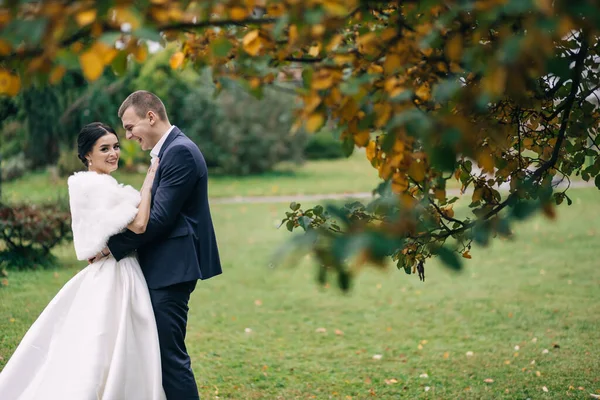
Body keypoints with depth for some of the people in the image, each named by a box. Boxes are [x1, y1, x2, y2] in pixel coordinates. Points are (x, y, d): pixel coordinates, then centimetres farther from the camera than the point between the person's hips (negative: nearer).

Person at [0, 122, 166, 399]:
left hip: (100, 276, 10)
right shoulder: (100, 185, -16)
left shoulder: (84, 184, 14)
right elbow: (139, 224, -21)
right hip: (115, 276, -10)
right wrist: (148, 181, -13)